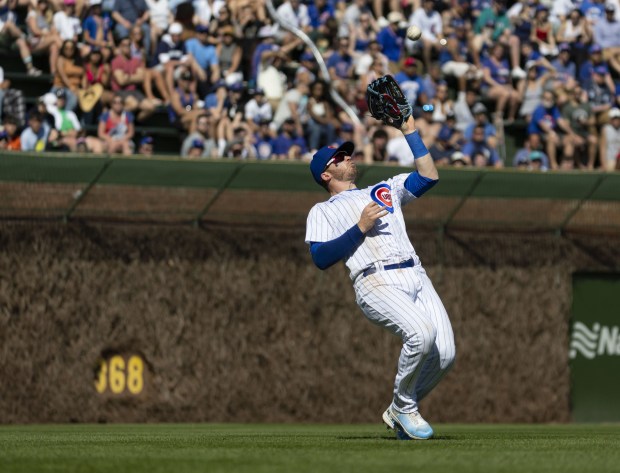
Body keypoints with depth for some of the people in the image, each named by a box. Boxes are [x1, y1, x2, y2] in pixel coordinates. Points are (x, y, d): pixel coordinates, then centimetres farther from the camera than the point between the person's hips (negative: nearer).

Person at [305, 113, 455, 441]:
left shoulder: (385, 190, 32)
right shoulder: (323, 211, 16)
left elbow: (428, 176, 23)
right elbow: (321, 258, 1)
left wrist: (410, 133, 23)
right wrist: (360, 228, -5)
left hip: (416, 276, 5)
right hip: (377, 283, -5)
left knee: (444, 353, -14)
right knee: (421, 333, -31)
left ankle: (398, 414, 9)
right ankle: (403, 407, -7)